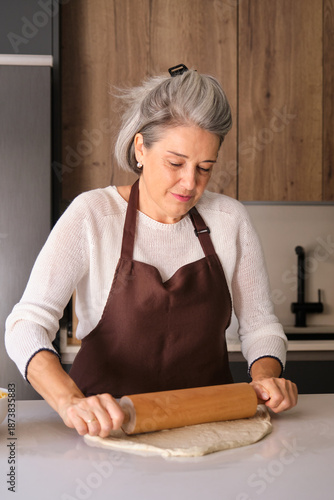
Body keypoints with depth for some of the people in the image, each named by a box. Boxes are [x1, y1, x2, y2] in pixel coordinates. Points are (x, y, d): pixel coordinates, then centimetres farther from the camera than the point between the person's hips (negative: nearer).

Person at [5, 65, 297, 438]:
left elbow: (259, 322, 8)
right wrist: (70, 402, -34)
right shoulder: (92, 215, -10)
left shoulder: (228, 219, 0)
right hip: (108, 431, -2)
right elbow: (27, 324, -17)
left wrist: (266, 377, -13)